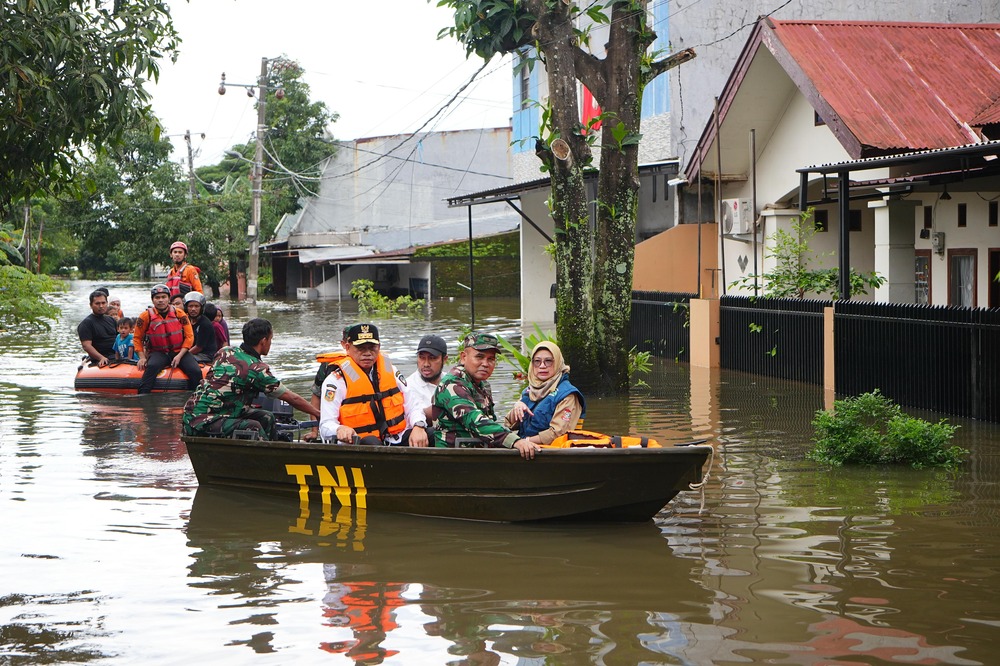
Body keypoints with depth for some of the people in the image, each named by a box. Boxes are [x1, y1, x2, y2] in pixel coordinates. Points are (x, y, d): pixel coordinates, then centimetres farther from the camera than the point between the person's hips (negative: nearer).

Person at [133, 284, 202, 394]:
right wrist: (142, 358, -3)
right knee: (152, 366, -36)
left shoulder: (179, 314, 1)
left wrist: (179, 356, -10)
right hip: (158, 353, -2)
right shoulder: (146, 316, -1)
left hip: (179, 352, 2)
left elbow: (189, 336, 2)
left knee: (196, 371, -22)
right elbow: (137, 338, 9)